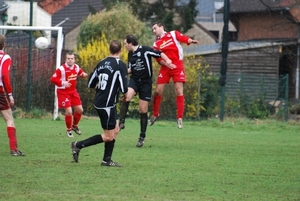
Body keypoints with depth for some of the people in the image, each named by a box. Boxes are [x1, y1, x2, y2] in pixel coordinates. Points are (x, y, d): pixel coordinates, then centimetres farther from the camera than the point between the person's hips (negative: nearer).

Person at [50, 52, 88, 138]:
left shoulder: (76, 67, -1)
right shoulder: (61, 69, -21)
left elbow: (80, 72, 18)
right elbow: (53, 79, -23)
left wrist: (83, 74, -6)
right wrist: (63, 83, -36)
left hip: (73, 91, 7)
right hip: (63, 92, -7)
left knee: (80, 110, 9)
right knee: (69, 111, -14)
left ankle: (75, 125, 36)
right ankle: (69, 130, 9)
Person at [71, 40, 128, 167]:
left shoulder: (102, 63, 7)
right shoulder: (120, 65, -14)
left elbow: (90, 84, 11)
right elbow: (123, 87, -19)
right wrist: (125, 94, 3)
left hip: (99, 102, 8)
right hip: (107, 105, -8)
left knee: (115, 130, 18)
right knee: (108, 136, 1)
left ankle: (107, 160, 19)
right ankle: (78, 145, 0)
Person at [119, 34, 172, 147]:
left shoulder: (145, 50, -10)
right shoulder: (130, 54, 10)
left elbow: (160, 54, -9)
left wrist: (167, 60, -27)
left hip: (146, 82, -4)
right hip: (134, 80, 4)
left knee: (143, 110, 0)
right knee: (127, 96, -29)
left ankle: (142, 137, 11)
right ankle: (121, 122, -25)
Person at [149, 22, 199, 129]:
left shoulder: (173, 34, 6)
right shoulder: (156, 44, 13)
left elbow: (184, 38, -10)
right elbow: (159, 59, 2)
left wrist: (191, 41, -32)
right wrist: (167, 64, -17)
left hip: (177, 66, -3)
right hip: (165, 67, 3)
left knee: (179, 91, -7)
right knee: (158, 91, 1)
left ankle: (180, 118, -3)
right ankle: (155, 114, 20)